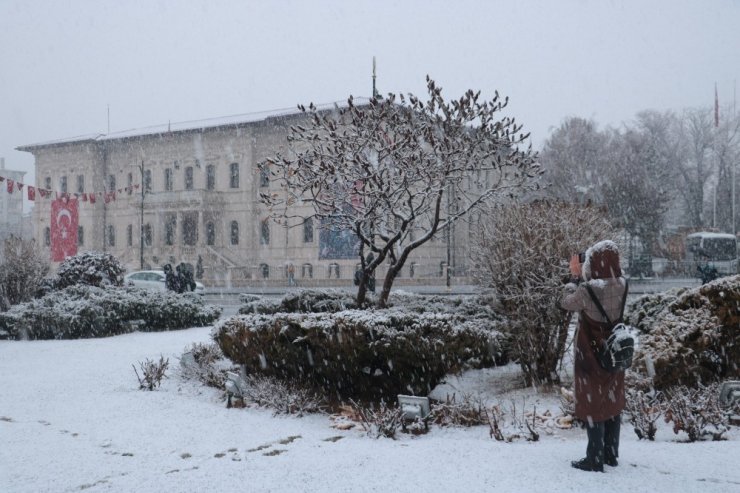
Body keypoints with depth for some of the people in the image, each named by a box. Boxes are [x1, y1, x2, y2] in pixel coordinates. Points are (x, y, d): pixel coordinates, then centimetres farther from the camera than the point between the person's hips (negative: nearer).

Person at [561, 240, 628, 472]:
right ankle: (611, 454, 27)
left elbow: (567, 304, -6)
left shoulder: (588, 289, -24)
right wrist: (580, 275, 9)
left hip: (591, 353, -6)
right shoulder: (621, 285, -7)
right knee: (612, 401, 16)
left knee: (592, 403, 5)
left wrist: (574, 278, 4)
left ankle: (595, 460, 12)